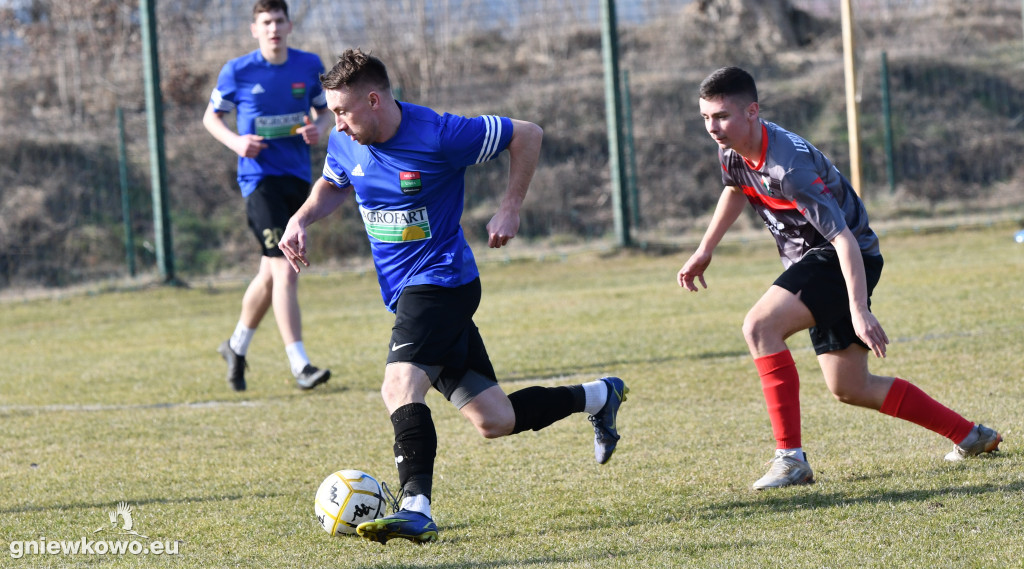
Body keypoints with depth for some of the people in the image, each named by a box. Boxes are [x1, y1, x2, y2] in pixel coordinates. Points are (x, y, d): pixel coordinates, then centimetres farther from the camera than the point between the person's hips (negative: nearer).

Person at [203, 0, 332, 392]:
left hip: (298, 178, 5)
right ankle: (299, 366, -16)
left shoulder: (309, 66, 4)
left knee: (271, 273, 15)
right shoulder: (237, 72, -5)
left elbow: (324, 110, 17)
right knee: (285, 271, -16)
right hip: (260, 178, -5)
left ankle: (236, 347, 36)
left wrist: (318, 128, -6)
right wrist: (236, 142, -13)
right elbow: (211, 117, 6)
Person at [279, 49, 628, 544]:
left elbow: (527, 135, -6)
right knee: (493, 421, 9)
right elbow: (333, 185, 25)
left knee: (400, 385, -30)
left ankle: (415, 507, -37)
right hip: (406, 292, 7)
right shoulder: (345, 143, 1)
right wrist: (302, 219, 5)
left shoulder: (439, 136, -18)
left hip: (442, 280, -7)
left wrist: (510, 209, -8)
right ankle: (598, 396, 31)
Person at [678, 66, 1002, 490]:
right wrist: (705, 251, 21)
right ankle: (971, 436, 25)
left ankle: (790, 457, -25)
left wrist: (860, 312, -36)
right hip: (815, 262, 9)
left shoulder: (790, 166, -31)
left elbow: (844, 238, -31)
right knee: (850, 388, 12)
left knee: (759, 327, -27)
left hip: (845, 260, -9)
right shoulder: (732, 150, -5)